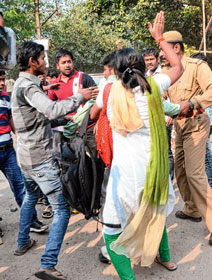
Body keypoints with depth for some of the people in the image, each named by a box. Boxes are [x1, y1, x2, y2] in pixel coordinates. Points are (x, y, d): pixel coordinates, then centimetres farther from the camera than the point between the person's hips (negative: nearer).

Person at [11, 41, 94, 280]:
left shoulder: (21, 84, 13)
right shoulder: (28, 87, -18)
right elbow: (53, 110, -33)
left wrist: (63, 120, 8)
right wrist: (80, 97, -21)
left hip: (26, 156, 10)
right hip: (40, 159, -10)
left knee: (30, 197, 30)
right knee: (61, 210, -6)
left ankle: (23, 243, 44)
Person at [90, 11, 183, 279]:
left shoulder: (110, 90, -7)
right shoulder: (153, 85, -4)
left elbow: (92, 115, 12)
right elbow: (178, 66, 15)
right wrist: (160, 37, 21)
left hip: (125, 170, -4)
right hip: (154, 166, 4)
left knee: (112, 232, 8)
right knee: (155, 212, 31)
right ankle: (165, 257, 49)